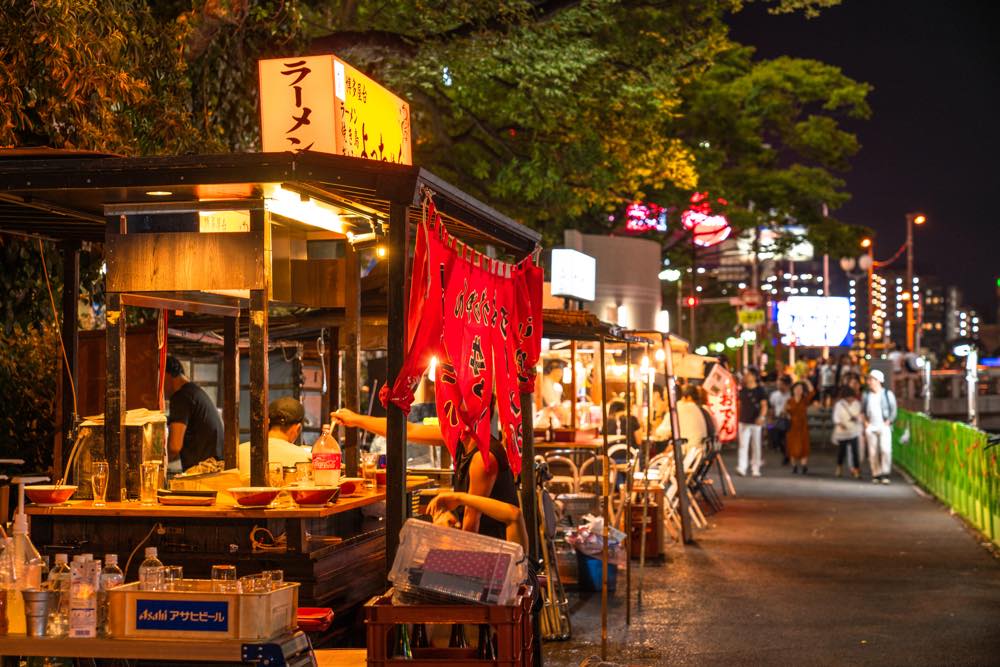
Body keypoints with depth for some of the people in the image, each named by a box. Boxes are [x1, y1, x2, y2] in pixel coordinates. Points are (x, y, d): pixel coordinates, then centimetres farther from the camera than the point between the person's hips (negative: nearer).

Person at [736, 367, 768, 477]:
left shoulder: (760, 390, -3)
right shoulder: (742, 390, 8)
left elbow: (764, 405, -8)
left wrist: (762, 416, -25)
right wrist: (738, 418, 15)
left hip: (756, 422, -2)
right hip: (743, 422, 2)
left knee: (756, 447, 6)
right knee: (743, 445, -7)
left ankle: (755, 469, 16)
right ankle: (741, 468, -16)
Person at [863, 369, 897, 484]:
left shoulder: (888, 394, 2)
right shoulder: (866, 395, 11)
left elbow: (893, 410, 3)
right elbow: (863, 410, 17)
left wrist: (888, 421, -7)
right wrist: (865, 421, 4)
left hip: (884, 426, -3)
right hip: (871, 427, 3)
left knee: (885, 449, -16)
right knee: (873, 452, 1)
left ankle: (885, 474, -10)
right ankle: (876, 474, 10)